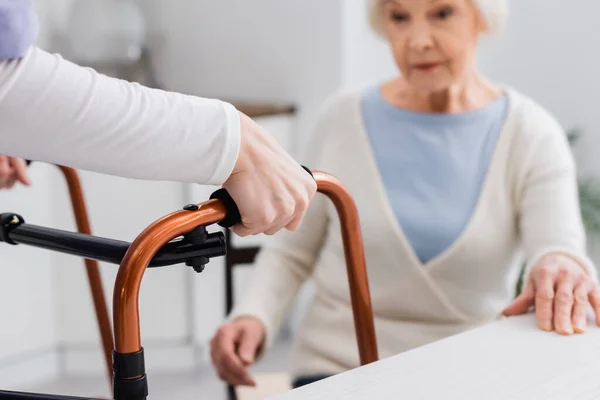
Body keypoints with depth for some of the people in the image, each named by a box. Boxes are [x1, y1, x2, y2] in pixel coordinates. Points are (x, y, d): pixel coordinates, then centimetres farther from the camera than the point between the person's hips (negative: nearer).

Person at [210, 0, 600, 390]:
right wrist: (254, 318, -12)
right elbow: (291, 251, 7)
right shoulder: (344, 118, -1)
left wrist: (561, 266, -45)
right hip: (337, 369, -2)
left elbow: (560, 241, -21)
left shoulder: (533, 136, -5)